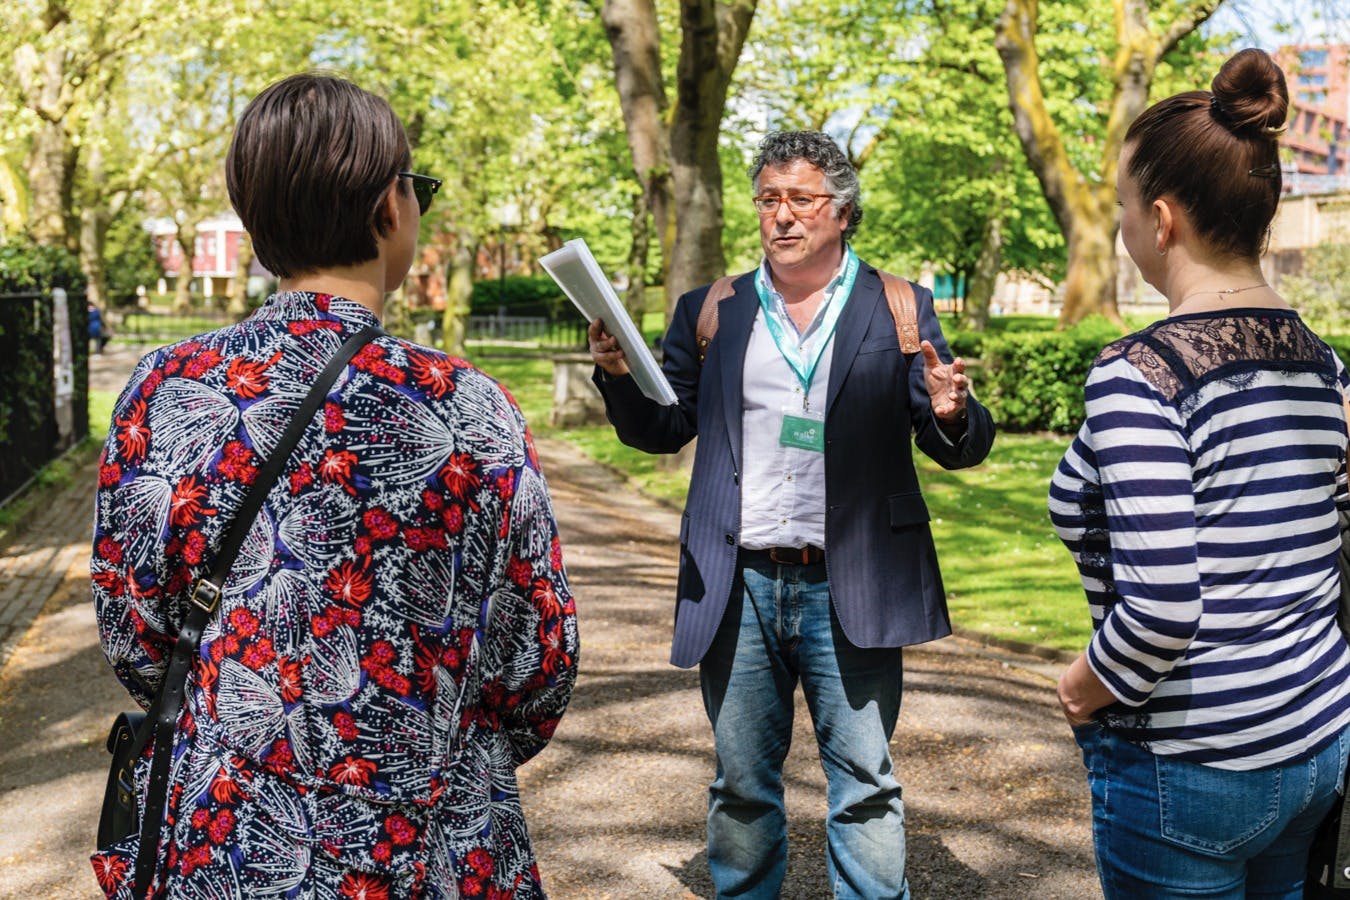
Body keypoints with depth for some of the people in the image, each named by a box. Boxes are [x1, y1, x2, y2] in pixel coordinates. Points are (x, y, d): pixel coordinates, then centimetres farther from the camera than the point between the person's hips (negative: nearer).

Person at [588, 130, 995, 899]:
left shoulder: (898, 310, 4)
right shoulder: (710, 312, 9)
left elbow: (961, 447, 3)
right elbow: (665, 429, 11)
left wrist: (952, 415, -20)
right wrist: (622, 376, -8)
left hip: (847, 587, -2)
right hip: (737, 585, 2)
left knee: (866, 788, 4)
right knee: (741, 786, 14)